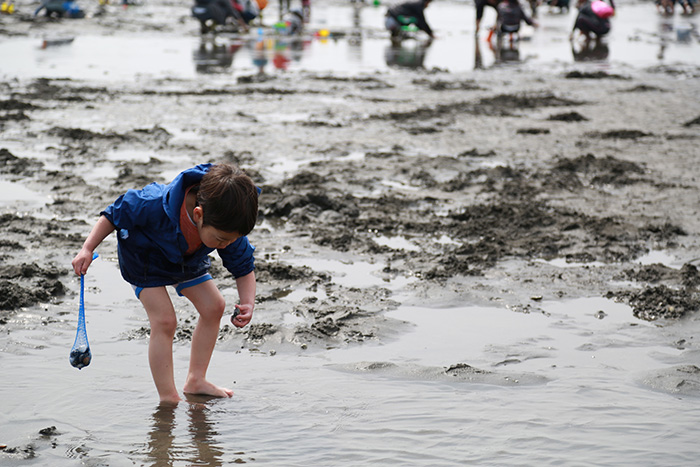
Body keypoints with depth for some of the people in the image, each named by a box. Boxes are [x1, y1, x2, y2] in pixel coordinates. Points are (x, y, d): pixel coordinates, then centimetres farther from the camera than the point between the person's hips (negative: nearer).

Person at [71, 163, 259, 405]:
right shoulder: (155, 205, -46)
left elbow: (245, 269, -18)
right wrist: (87, 249, -29)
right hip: (145, 257, -5)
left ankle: (196, 380, 16)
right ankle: (169, 399, -10)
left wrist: (247, 303, -35)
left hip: (186, 260, 5)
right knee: (164, 321, -17)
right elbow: (115, 214, -28)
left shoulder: (229, 228, -31)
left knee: (214, 307, 0)